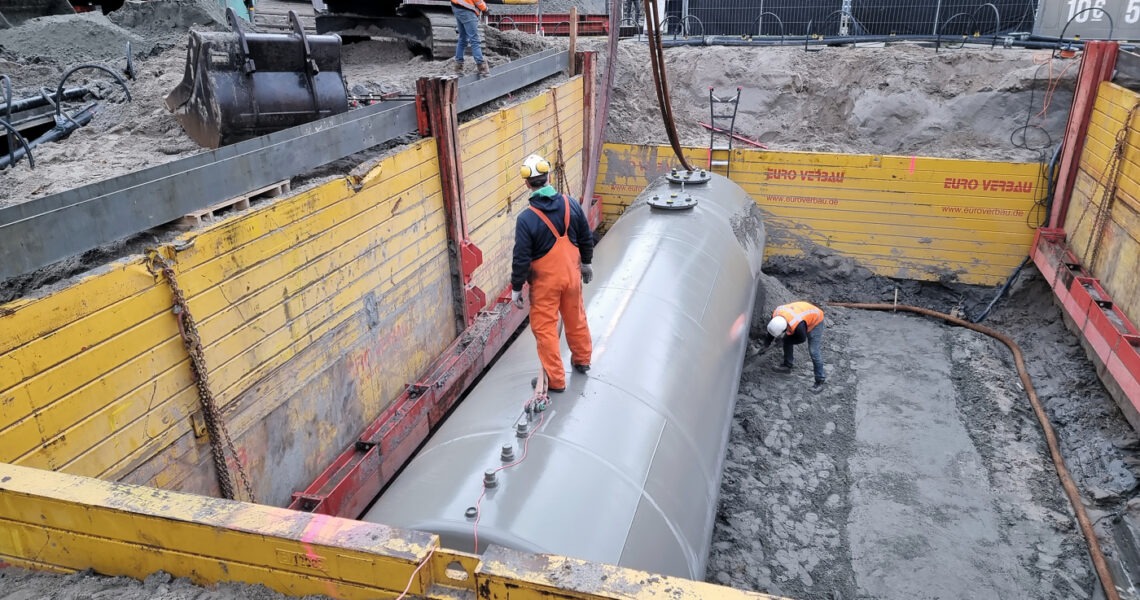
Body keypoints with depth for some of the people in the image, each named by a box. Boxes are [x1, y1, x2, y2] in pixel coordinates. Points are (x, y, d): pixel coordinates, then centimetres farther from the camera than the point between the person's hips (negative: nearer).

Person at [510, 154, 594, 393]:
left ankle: (555, 379, 15)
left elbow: (522, 258, -17)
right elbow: (586, 238, 4)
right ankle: (582, 359, 44)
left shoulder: (526, 219, -21)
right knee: (576, 317, 24)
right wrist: (586, 263, 20)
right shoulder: (571, 205, -8)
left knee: (544, 328, 8)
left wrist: (516, 288, -5)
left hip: (545, 280, -5)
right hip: (571, 273, 5)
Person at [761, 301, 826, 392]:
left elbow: (802, 339, -21)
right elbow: (772, 328, -3)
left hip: (815, 321, -7)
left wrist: (787, 339, -10)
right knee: (787, 340, 8)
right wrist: (766, 344, 3)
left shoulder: (798, 325, -44)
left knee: (814, 352, -11)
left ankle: (820, 381, -4)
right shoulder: (776, 314, -26)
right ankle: (787, 365, 25)